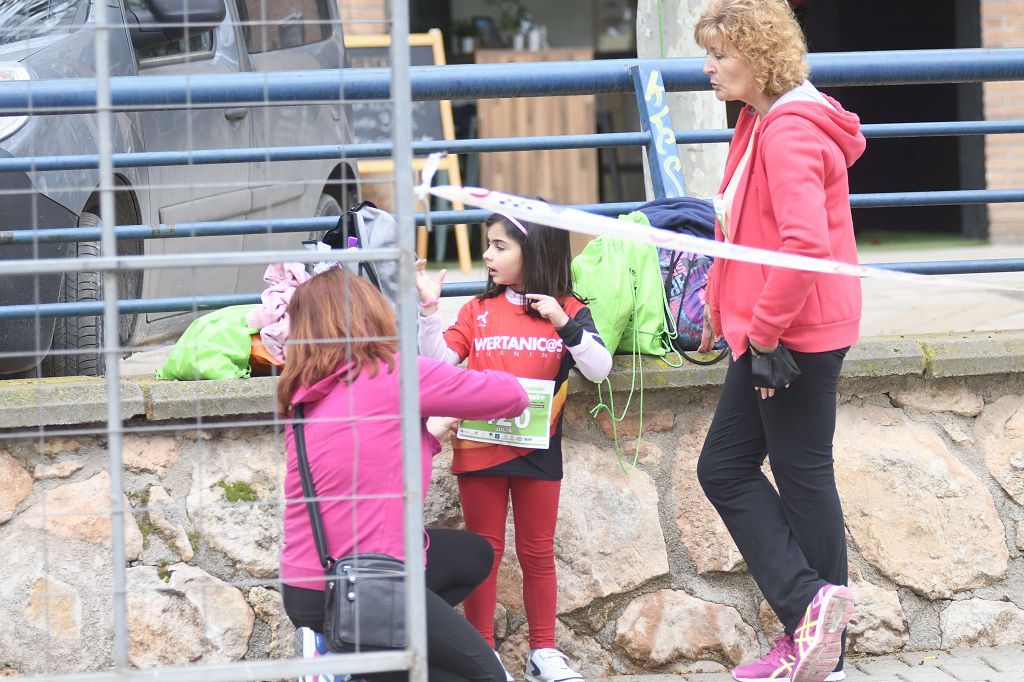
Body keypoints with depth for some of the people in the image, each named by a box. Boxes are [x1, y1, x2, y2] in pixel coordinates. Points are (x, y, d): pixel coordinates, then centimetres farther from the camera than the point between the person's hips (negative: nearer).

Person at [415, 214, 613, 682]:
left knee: (537, 552, 9)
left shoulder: (568, 310, 0)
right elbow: (439, 361, -3)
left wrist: (565, 325, -21)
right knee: (485, 550, 5)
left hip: (538, 449, -1)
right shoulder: (479, 310, 4)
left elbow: (599, 370, -10)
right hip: (480, 447, 1)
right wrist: (428, 309, -14)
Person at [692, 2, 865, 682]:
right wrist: (723, 303, 17)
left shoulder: (792, 132, -20)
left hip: (797, 336, -11)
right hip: (766, 329, 11)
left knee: (802, 477, -2)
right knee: (725, 467, 10)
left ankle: (816, 626, 6)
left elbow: (804, 242, -30)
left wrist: (765, 330, -25)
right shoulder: (761, 124, 13)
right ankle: (810, 621, 9)